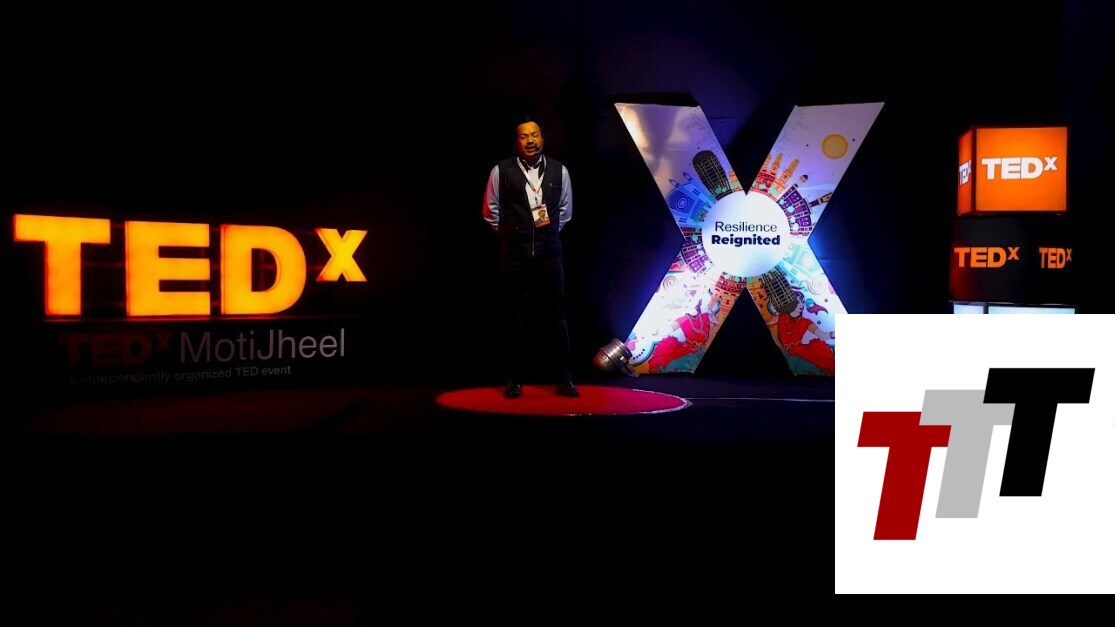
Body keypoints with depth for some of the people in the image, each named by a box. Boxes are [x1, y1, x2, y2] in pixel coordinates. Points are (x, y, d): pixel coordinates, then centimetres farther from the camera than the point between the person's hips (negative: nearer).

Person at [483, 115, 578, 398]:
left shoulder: (559, 171, 4)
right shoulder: (501, 171, -2)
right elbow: (491, 213, 9)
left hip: (548, 250, 1)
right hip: (513, 251, -1)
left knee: (554, 315, 3)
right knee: (514, 316, 4)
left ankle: (563, 378, 12)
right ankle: (514, 379, 14)